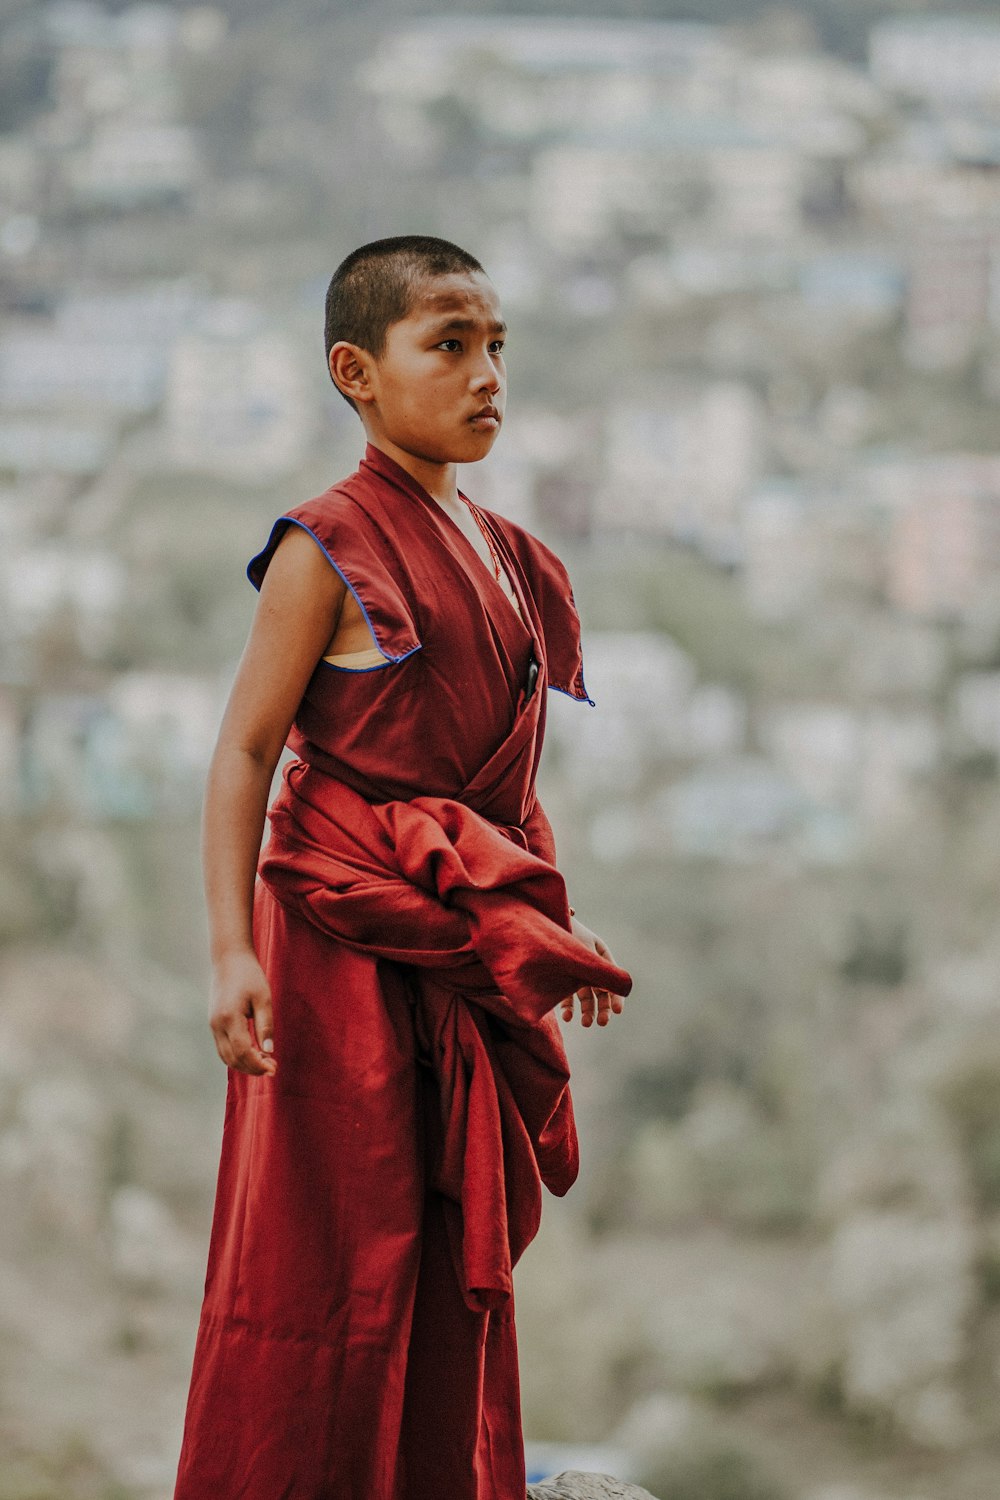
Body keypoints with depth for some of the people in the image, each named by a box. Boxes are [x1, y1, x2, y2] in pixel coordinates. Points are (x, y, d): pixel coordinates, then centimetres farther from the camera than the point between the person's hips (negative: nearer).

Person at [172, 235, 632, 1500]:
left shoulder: (507, 559, 12)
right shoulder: (327, 552, -9)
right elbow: (244, 751, -11)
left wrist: (558, 929, 21)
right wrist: (231, 947, -18)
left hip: (473, 947, 7)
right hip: (346, 943, -7)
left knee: (461, 1252, 10)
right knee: (328, 1248, -3)